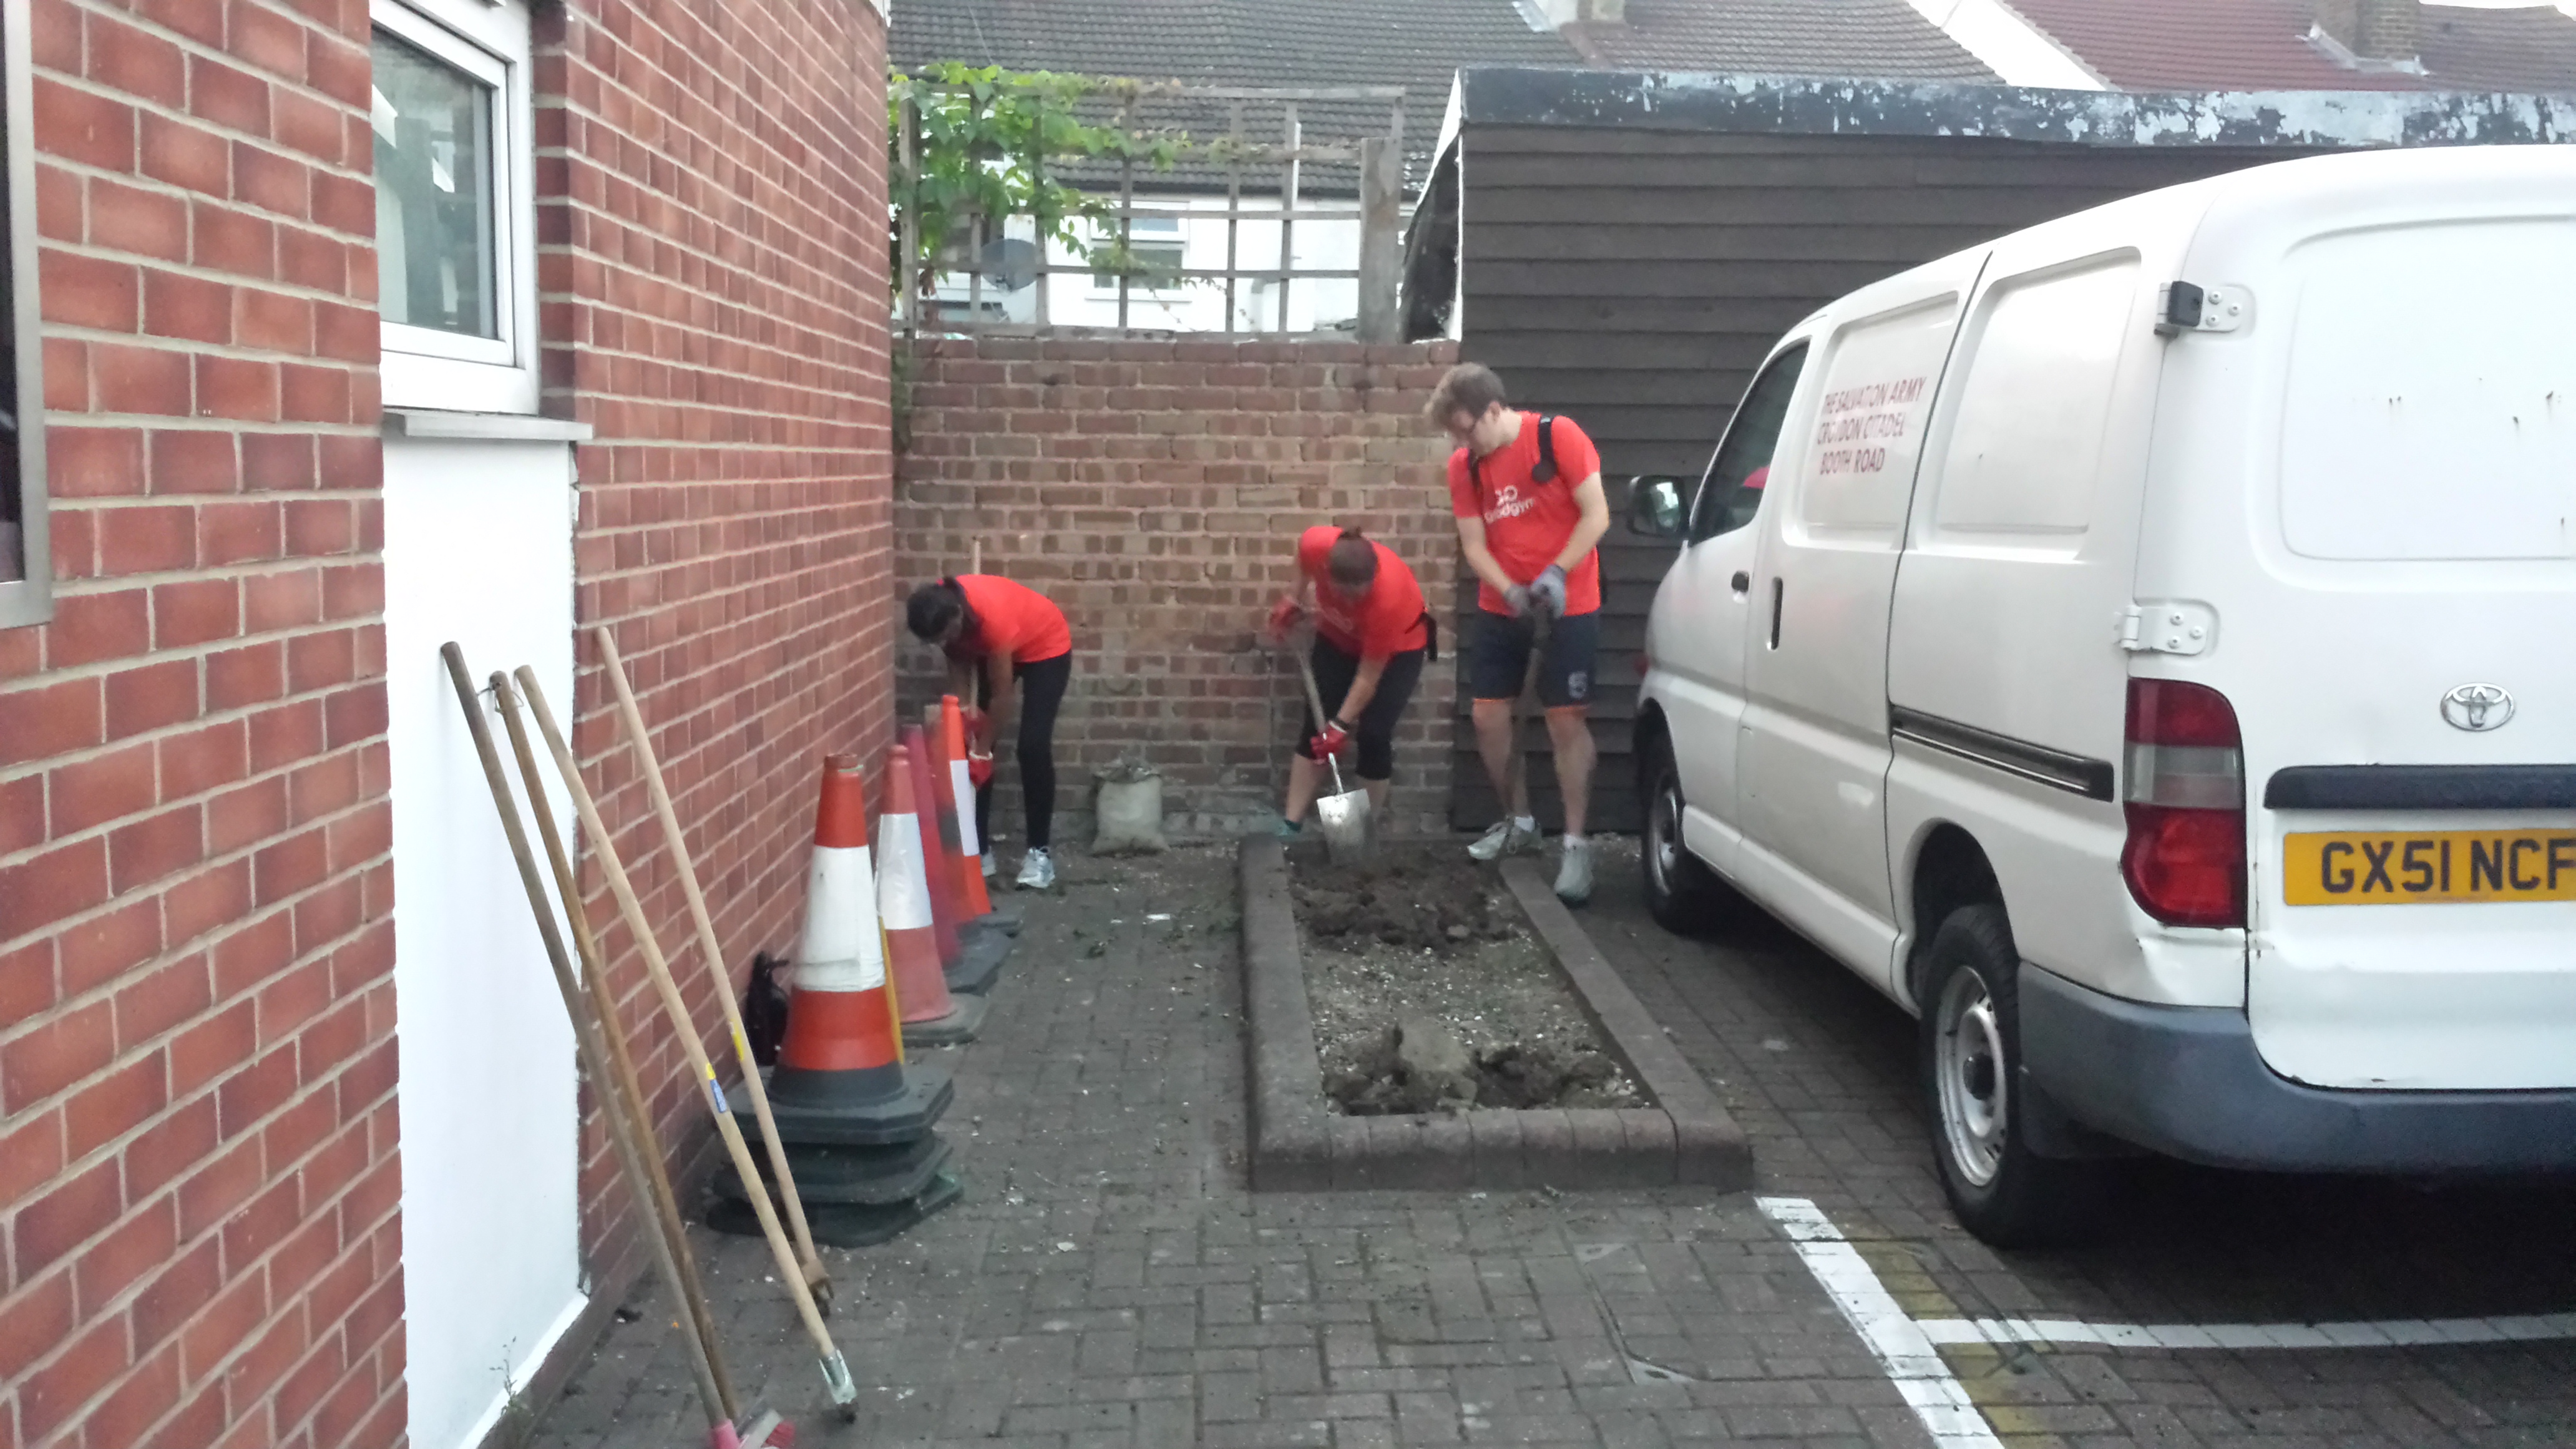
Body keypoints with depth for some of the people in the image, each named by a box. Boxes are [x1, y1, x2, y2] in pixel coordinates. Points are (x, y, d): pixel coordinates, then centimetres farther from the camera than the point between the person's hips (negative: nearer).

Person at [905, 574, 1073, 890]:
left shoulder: (993, 616, -41)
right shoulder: (945, 608, -24)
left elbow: (1001, 696, -30)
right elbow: (958, 665, -8)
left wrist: (982, 749, -22)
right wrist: (961, 724, -12)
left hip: (1046, 648, -6)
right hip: (994, 650, 6)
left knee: (1033, 747, -15)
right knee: (972, 743, -1)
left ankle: (1038, 853, -7)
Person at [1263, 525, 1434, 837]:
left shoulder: (1388, 595, -42)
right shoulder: (1315, 544, -35)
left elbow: (1369, 676, -28)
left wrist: (1341, 725, -22)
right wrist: (1295, 601, 3)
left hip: (1398, 647, -4)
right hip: (1338, 636, 4)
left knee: (1373, 734, -10)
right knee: (1315, 723, 1)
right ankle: (1291, 824, 6)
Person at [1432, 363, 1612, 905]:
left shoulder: (1558, 436, -14)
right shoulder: (1464, 466, -1)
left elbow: (1597, 516, -14)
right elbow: (1474, 545, -2)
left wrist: (1556, 573, -25)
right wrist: (1510, 591, -20)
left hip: (1568, 607, -5)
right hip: (1500, 608, 5)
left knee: (1566, 720, -7)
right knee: (1488, 716, 6)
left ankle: (1575, 844, 0)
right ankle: (1518, 821, 26)